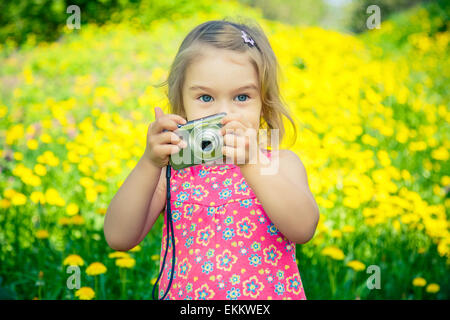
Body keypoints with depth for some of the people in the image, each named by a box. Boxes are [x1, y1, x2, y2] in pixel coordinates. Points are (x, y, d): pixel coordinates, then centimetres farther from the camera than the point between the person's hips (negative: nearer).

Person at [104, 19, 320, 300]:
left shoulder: (282, 163, 1)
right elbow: (119, 239, -7)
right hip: (184, 295, 0)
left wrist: (251, 162, -23)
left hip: (272, 294, 0)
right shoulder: (170, 170, 3)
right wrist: (150, 164, -18)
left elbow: (303, 229, -15)